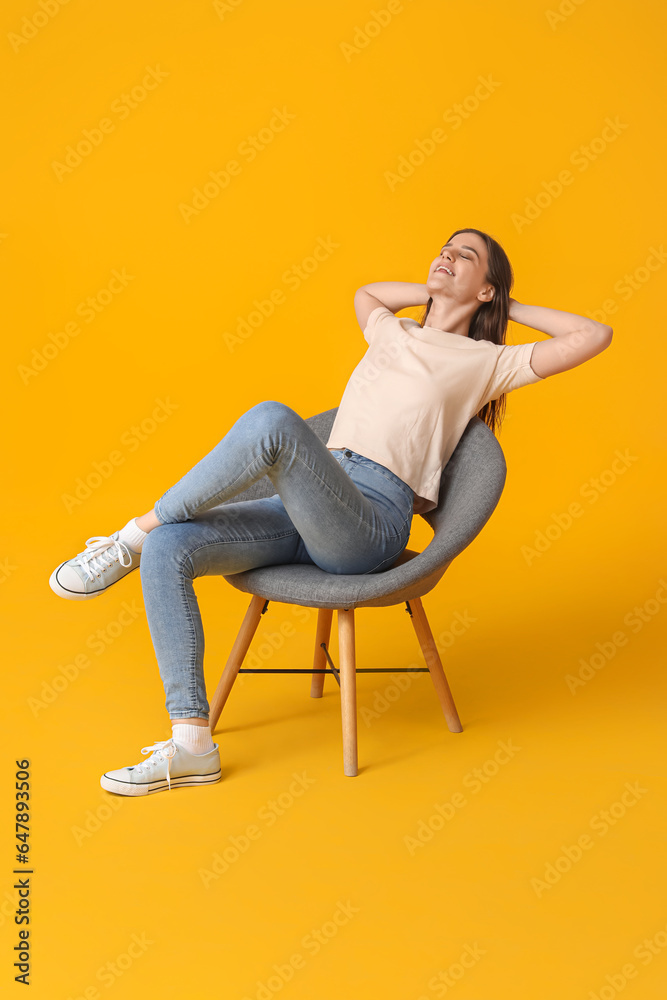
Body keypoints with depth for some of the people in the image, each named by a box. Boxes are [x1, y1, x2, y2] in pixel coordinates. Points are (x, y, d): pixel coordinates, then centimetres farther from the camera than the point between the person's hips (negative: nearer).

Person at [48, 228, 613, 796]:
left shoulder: (487, 362, 10)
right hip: (304, 514, 6)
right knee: (167, 551, -18)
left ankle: (134, 536, -18)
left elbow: (595, 335, 4)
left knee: (272, 420, -35)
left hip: (370, 521, -6)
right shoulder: (392, 332, 27)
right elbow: (365, 292, 51)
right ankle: (192, 747, -15)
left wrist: (514, 309, 15)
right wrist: (435, 293, 38)